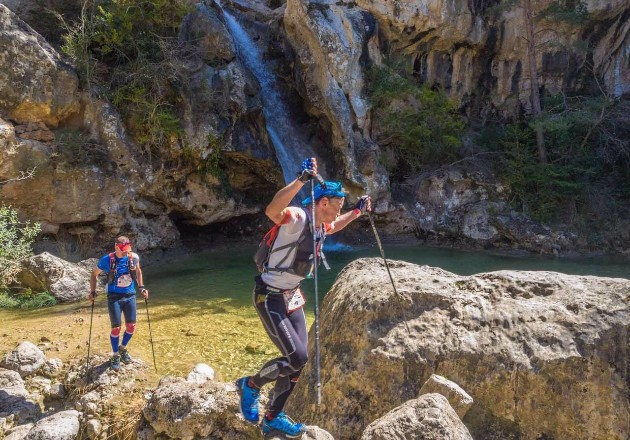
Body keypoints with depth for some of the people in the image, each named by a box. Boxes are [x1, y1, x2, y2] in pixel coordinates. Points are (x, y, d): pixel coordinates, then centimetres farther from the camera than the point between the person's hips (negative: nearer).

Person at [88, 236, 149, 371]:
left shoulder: (134, 257, -7)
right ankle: (115, 356, 17)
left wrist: (141, 287, 5)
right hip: (114, 297, -3)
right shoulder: (106, 260, -15)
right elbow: (94, 274, 1)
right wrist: (92, 292, -5)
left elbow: (138, 271, 13)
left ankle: (123, 348, 31)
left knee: (131, 326, 4)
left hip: (130, 296, 3)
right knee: (116, 328, -3)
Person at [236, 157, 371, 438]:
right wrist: (301, 180, -53)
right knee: (296, 358, -15)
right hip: (270, 296, -9)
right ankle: (251, 385, 12)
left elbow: (333, 227, 32)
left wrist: (358, 212, 27)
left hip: (292, 296, 9)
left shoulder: (320, 225, 5)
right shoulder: (298, 217, -22)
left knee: (297, 361, 11)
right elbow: (272, 211, -45)